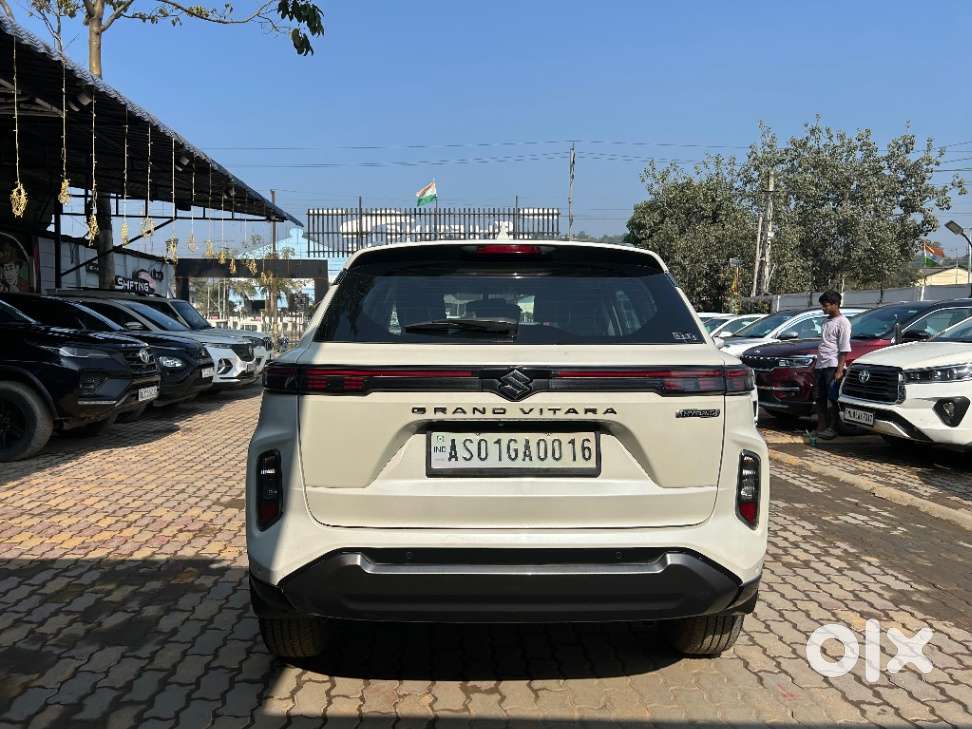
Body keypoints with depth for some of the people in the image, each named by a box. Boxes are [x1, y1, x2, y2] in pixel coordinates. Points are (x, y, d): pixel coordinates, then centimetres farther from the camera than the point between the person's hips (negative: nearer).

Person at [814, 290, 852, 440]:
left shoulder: (842, 322, -6)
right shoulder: (827, 321, 18)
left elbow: (844, 350, -11)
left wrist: (839, 370, -17)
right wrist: (815, 363, 20)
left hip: (833, 366, -8)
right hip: (821, 366, 8)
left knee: (832, 399, -5)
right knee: (820, 398, 8)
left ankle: (831, 428, -1)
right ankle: (821, 427, 12)